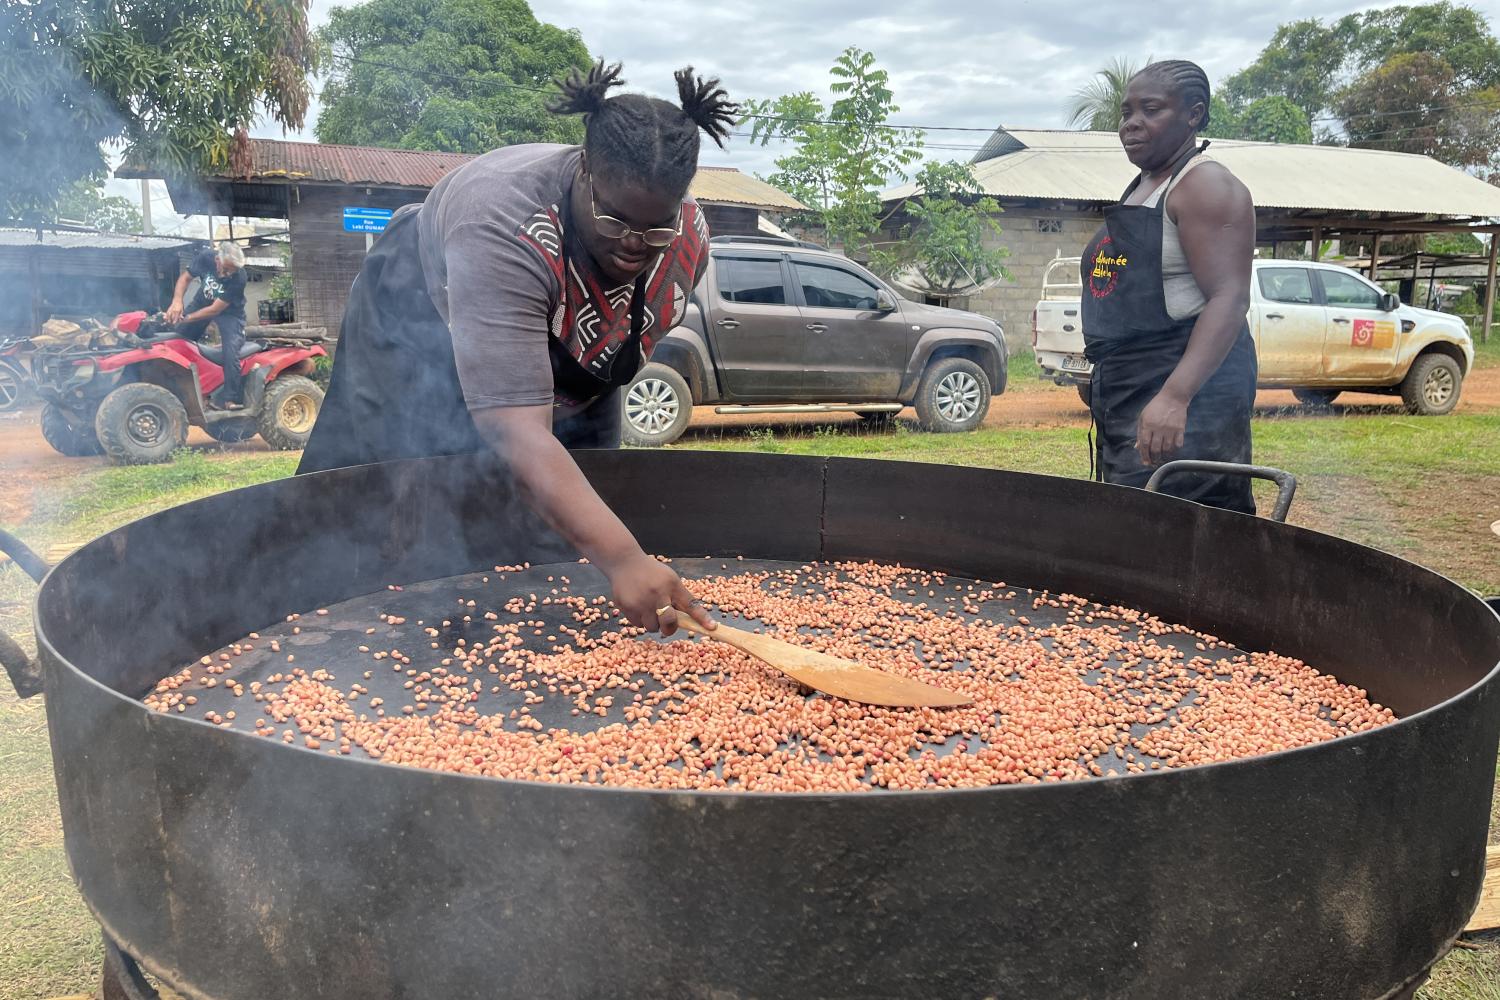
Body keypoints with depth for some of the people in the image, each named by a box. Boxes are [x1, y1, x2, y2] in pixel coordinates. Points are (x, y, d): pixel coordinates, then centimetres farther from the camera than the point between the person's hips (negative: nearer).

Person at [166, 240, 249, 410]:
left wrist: (186, 318, -31)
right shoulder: (205, 257, -23)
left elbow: (216, 309, -28)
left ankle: (233, 398, -14)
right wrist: (177, 301, -27)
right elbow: (185, 277, -9)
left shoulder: (238, 278, -32)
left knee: (231, 352, -23)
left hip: (228, 311, -4)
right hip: (202, 303, 4)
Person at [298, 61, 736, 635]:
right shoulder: (503, 226, -44)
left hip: (568, 368, 5)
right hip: (423, 339, -5)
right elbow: (519, 435, -52)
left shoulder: (687, 239, -24)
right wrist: (622, 560, -60)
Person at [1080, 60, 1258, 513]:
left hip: (1186, 392, -10)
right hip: (1128, 392, 10)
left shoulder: (1205, 186, -10)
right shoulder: (1140, 188, 19)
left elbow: (1229, 299, -21)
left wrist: (1174, 397, -33)